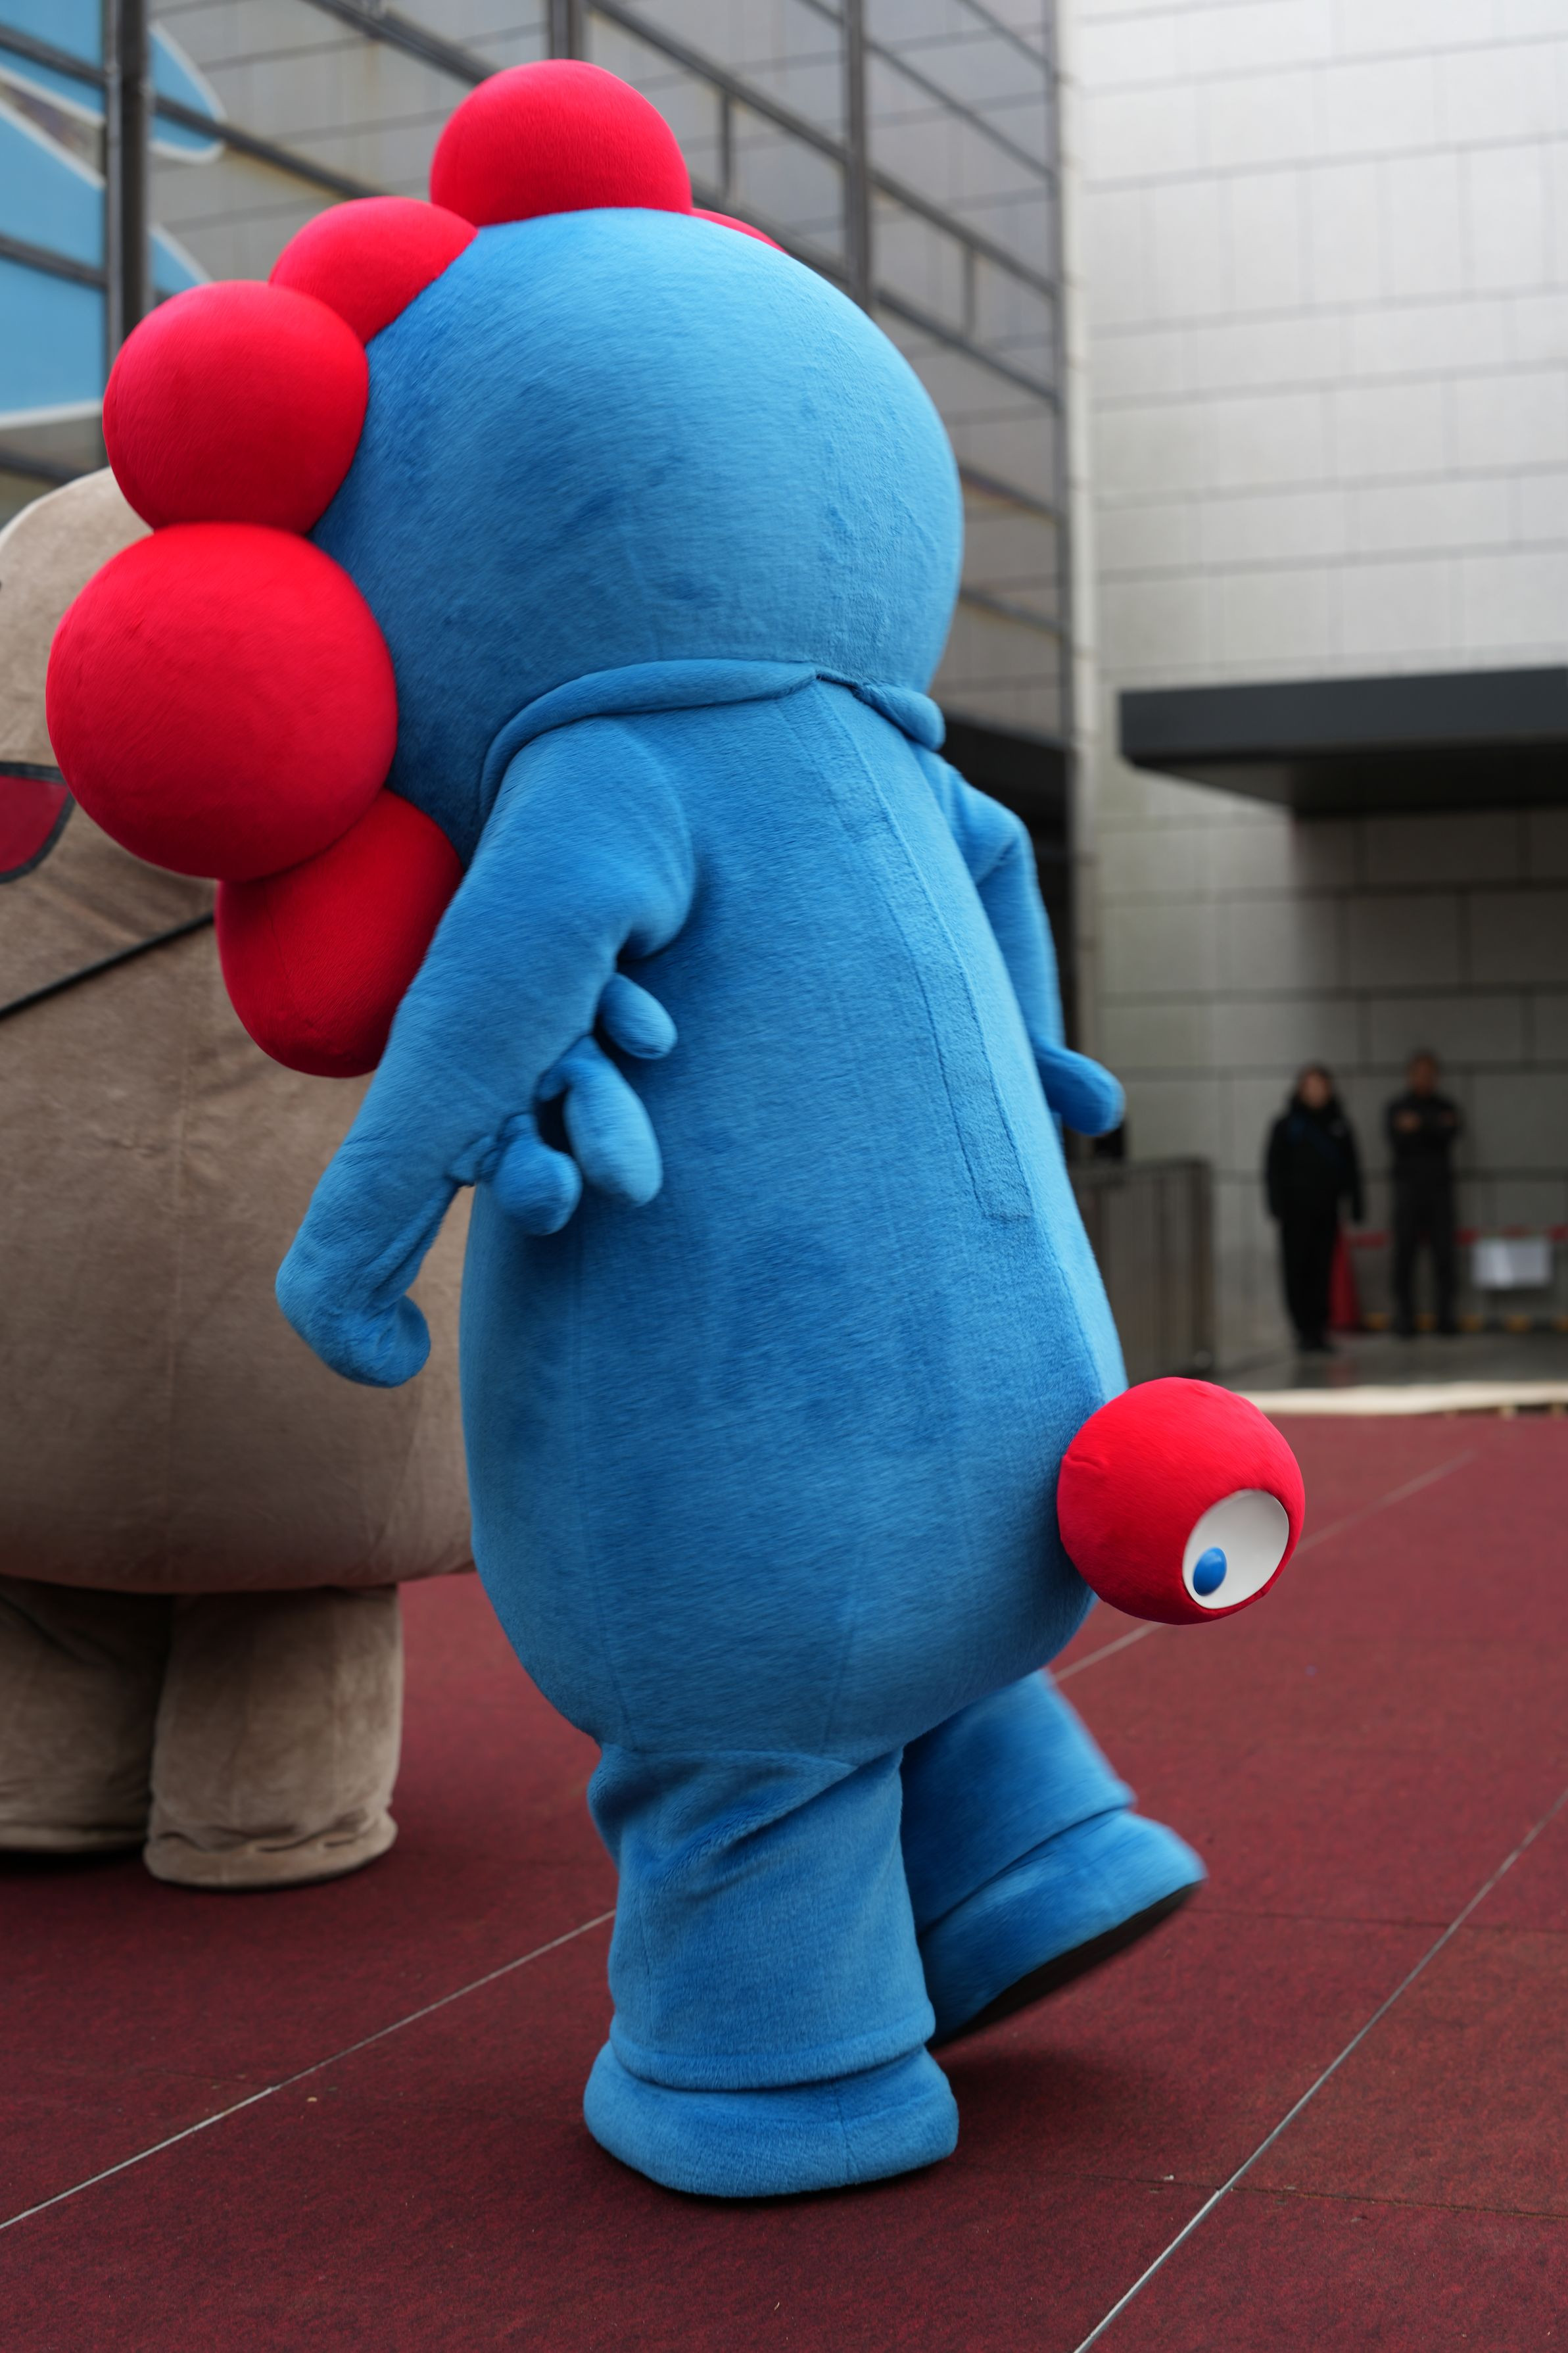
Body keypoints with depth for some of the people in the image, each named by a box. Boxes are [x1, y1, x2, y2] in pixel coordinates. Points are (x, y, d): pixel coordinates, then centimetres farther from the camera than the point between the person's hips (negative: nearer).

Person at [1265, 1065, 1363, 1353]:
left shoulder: (1339, 1125, 10)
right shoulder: (1286, 1125, 2)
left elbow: (1351, 1168, 14)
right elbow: (1274, 1168, 1)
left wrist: (1356, 1205, 7)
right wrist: (1277, 1206, -8)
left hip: (1327, 1210, 3)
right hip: (1297, 1210, -3)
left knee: (1322, 1269, 2)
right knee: (1297, 1269, -5)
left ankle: (1318, 1330, 6)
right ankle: (1305, 1329, -1)